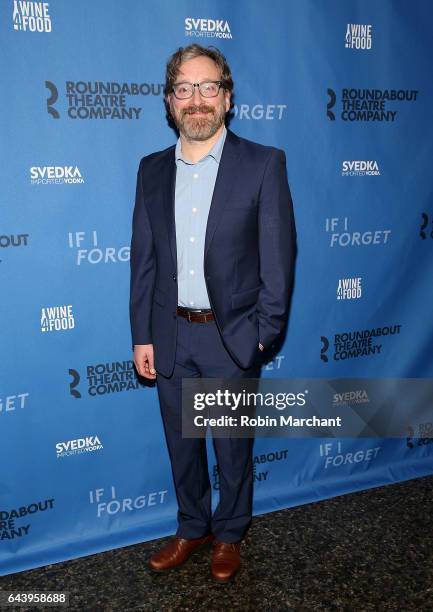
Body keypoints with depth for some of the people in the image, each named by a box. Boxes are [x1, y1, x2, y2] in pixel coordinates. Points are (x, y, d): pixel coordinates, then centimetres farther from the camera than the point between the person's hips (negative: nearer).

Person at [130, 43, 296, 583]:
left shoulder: (264, 164, -7)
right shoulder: (152, 169, 5)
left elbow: (278, 255, -7)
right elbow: (143, 259, 5)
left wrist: (264, 332, -9)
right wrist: (142, 336, 3)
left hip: (232, 337, -3)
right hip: (170, 336, 4)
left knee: (233, 447, 14)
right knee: (181, 443, 18)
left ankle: (229, 534, 38)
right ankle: (191, 528, 41)